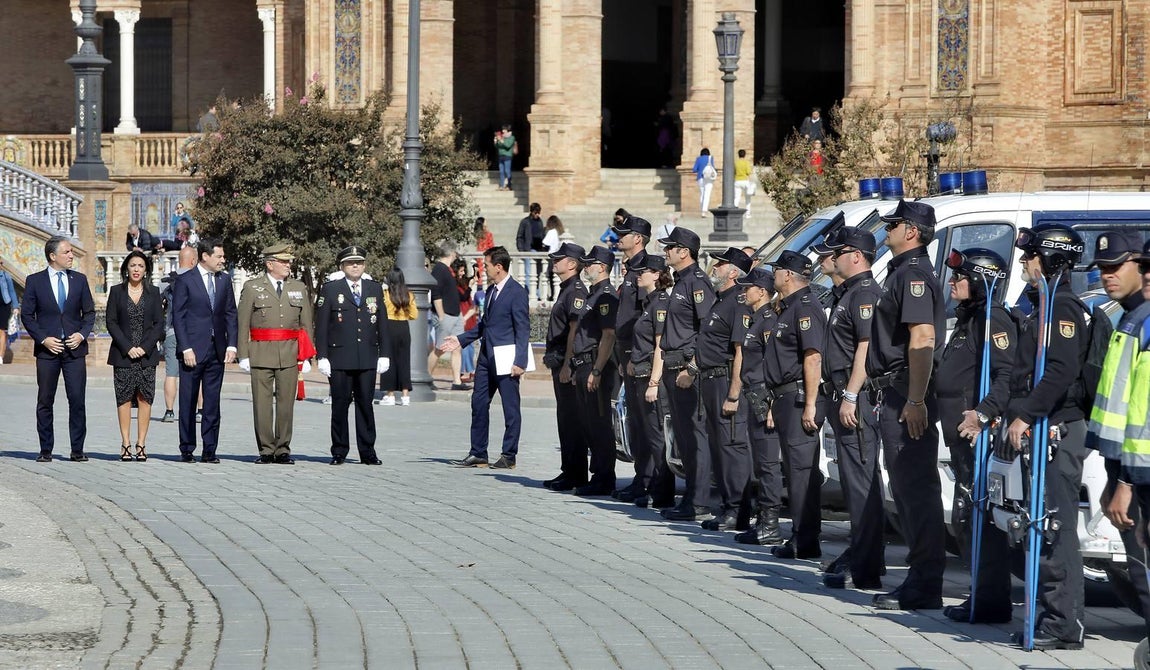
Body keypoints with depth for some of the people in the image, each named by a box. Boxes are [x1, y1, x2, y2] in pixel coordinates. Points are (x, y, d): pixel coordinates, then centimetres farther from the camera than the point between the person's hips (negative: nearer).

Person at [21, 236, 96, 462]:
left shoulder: (79, 280, 9)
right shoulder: (35, 281, 2)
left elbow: (89, 313, 12)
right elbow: (27, 315, 2)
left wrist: (82, 334, -5)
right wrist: (43, 339, -8)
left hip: (74, 348, 1)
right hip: (47, 349, -1)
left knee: (77, 400, -4)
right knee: (45, 401, 3)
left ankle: (77, 450, 2)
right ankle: (45, 450, 9)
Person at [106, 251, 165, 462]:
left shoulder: (153, 293, 8)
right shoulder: (117, 292, 5)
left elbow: (159, 324, 4)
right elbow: (111, 323, 1)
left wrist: (144, 347, -8)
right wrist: (127, 347, -9)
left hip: (147, 354, 1)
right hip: (123, 354, -1)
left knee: (145, 398, -2)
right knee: (124, 398, -2)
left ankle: (141, 444, 1)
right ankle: (125, 444, 0)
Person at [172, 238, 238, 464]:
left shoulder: (224, 280, 11)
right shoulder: (185, 281, -2)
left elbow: (231, 314, 12)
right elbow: (178, 316, -5)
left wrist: (232, 345, 2)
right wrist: (186, 348, -12)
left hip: (217, 351, 4)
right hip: (193, 350, -4)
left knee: (212, 403, 4)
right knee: (188, 403, 2)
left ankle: (209, 450, 8)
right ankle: (187, 450, 8)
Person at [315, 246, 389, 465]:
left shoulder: (375, 289, 12)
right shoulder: (330, 290, 3)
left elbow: (383, 324, 12)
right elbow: (321, 326, 1)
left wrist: (385, 354, 6)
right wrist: (322, 356, -5)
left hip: (368, 359, 2)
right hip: (339, 360, -2)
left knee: (365, 404, 3)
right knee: (340, 404, 1)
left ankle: (367, 452, 7)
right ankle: (339, 452, 8)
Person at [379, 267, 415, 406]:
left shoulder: (385, 295, -10)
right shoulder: (409, 296, 1)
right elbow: (414, 315, 3)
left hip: (389, 327, -3)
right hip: (404, 328, 3)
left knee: (389, 360, 3)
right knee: (404, 361, 7)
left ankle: (390, 395, 3)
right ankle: (405, 395, 6)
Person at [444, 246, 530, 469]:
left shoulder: (517, 292, -11)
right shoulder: (491, 290, 14)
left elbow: (523, 329, -14)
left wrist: (520, 361, -19)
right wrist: (461, 340, 20)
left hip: (506, 359, -9)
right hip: (487, 356, 9)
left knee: (510, 408, 0)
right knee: (479, 403, 10)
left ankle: (509, 456, 7)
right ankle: (478, 454, 16)